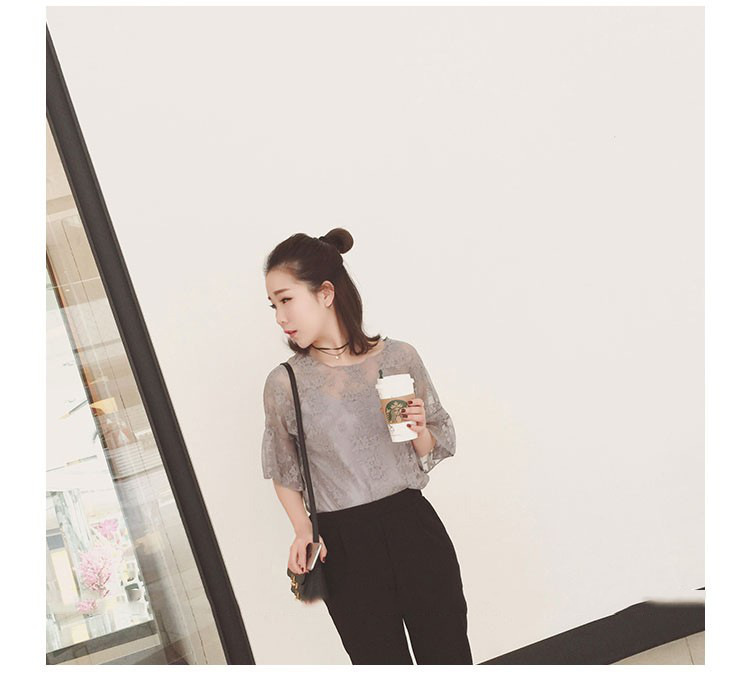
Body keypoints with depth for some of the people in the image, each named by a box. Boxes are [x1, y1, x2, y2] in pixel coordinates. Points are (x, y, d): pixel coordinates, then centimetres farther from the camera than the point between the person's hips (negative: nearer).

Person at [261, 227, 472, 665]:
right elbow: (284, 473, 10)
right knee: (381, 660, 10)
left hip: (413, 528, 0)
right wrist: (303, 530, -5)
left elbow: (437, 449, 8)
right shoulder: (284, 384, -3)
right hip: (344, 547, 0)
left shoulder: (399, 357, -3)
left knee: (447, 651, 10)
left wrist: (419, 431, -13)